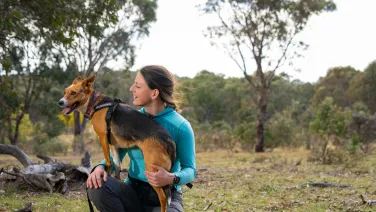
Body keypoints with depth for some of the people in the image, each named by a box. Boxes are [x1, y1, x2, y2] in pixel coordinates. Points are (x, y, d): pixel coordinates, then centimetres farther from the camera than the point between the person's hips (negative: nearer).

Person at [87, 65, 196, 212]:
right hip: (133, 192, 4)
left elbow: (190, 169, -8)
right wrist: (101, 167, -17)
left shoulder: (180, 126, -11)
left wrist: (172, 178, -31)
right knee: (96, 186, -27)